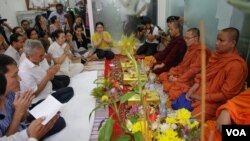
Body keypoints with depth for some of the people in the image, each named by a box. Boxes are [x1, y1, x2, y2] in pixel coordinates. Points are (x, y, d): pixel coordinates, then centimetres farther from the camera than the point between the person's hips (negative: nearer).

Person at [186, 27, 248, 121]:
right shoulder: (216, 55, 6)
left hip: (214, 102, -7)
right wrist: (194, 87, -2)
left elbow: (226, 95, -17)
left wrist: (201, 98, -15)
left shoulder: (236, 65, -18)